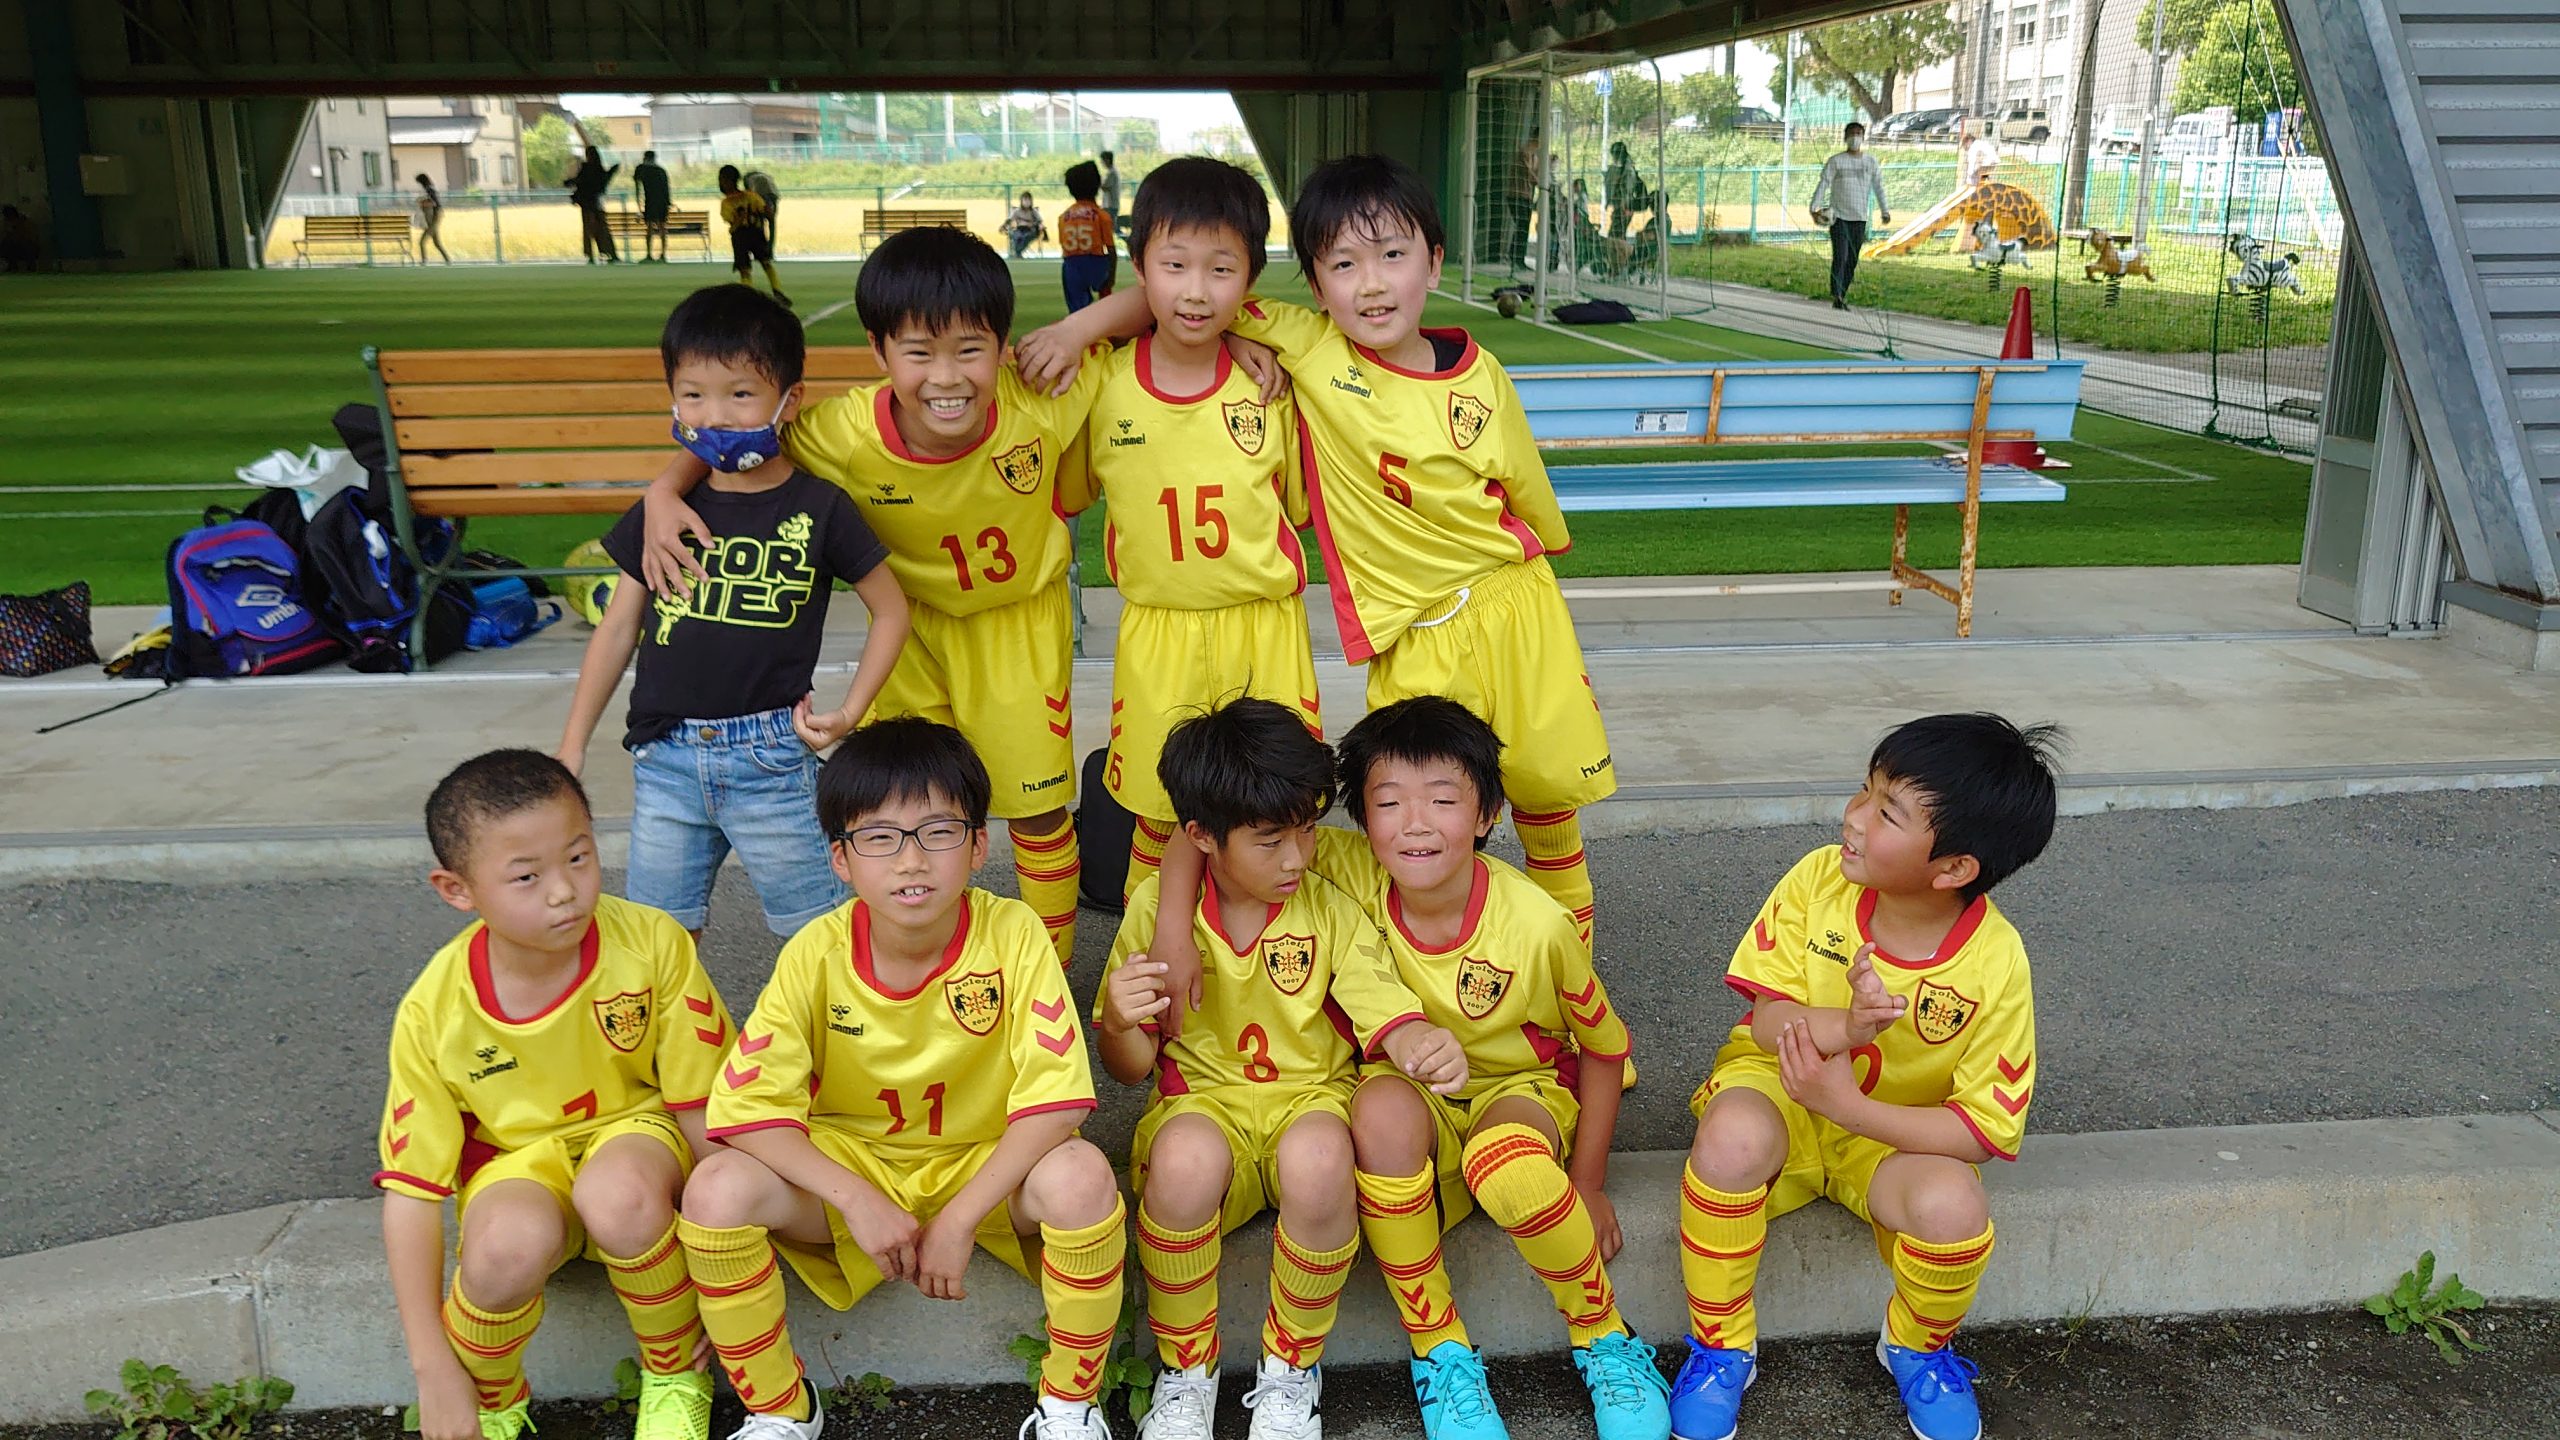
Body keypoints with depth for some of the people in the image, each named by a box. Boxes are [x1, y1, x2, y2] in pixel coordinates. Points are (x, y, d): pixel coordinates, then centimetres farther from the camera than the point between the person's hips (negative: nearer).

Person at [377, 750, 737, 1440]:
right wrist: (435, 1371, -14)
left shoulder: (654, 944, -20)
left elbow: (701, 1105, -10)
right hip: (516, 1160, 1)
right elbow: (410, 1191, -11)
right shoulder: (433, 1012, -17)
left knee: (618, 1196, -37)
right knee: (509, 1243, -35)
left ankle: (676, 1373, -5)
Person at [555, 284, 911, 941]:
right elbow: (619, 626, 10)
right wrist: (572, 746, 11)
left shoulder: (819, 509, -5)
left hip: (770, 757, -3)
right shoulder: (663, 511, 4)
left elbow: (891, 609, 3)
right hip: (665, 760, 3)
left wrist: (850, 711, -6)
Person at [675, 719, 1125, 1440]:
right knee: (716, 1192, -26)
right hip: (847, 1165, 2)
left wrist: (958, 1219, -24)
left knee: (1082, 1178, -34)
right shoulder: (817, 953, -14)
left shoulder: (1012, 934, -18)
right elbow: (746, 1105, -17)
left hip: (985, 1166, -1)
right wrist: (856, 1199, -26)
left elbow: (1056, 1096, -22)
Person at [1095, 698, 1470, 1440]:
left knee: (1318, 1157, -37)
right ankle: (1186, 1371, -8)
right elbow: (1131, 1068, 4)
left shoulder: (1333, 911, -2)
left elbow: (1390, 1019, -11)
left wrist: (1425, 1045, -36)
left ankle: (1292, 1368, -8)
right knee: (1185, 1157, -37)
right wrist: (1118, 1025, -21)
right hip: (1202, 1100, 0)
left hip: (1312, 1095, 0)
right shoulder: (1157, 908, -2)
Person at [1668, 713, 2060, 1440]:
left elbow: (1989, 1128, -16)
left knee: (1954, 1208, -33)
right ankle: (1721, 1347, -7)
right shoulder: (1818, 879, -17)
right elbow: (1769, 1019, -12)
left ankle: (1916, 1346, 6)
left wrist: (1848, 1105, -29)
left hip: (1893, 1132, 0)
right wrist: (1843, 1027, -35)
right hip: (1779, 1087, 1)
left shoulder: (1995, 966, -20)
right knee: (1732, 1137, -35)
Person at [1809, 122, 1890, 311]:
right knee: (1840, 256, -13)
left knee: (1852, 260, 5)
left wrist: (1885, 210, 8)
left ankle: (1842, 296, 13)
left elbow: (1878, 187, 13)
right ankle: (1836, 297, -14)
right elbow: (1823, 184, -5)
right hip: (1838, 216, -4)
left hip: (1859, 218, 4)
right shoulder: (1835, 161, 0)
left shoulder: (1870, 161, 9)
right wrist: (1815, 207, -15)